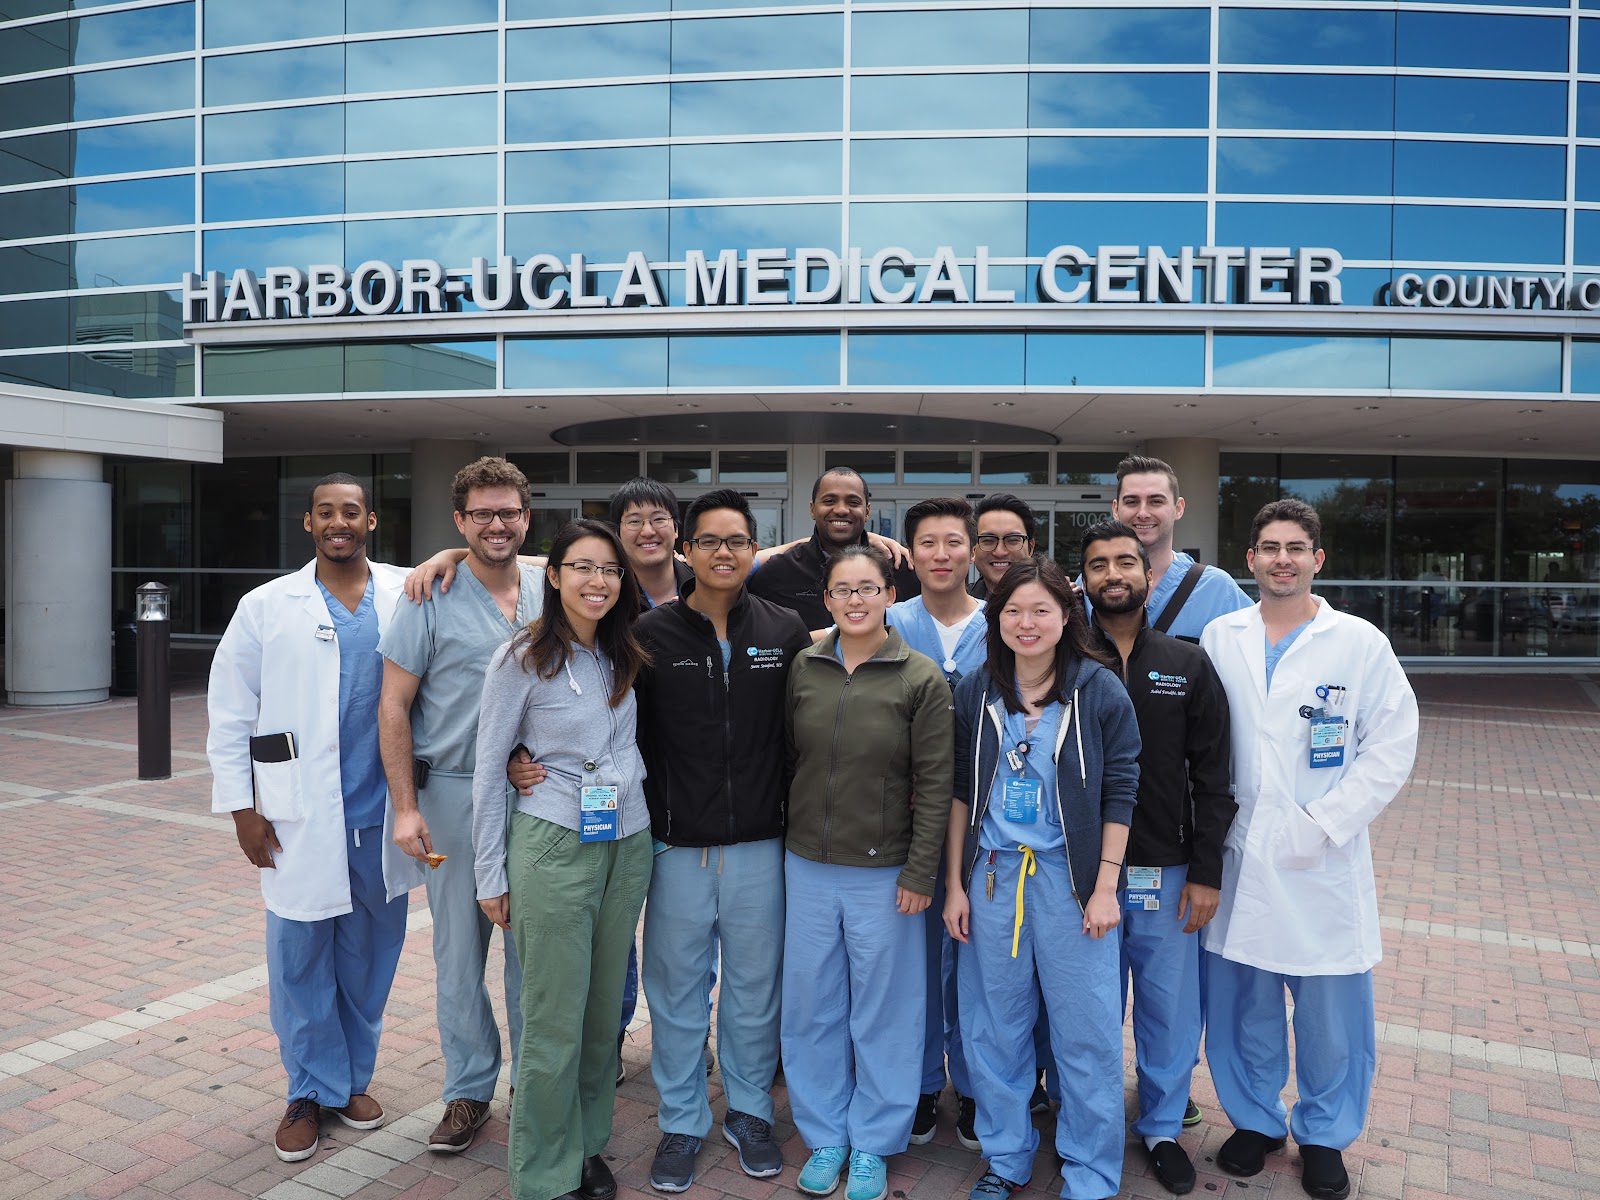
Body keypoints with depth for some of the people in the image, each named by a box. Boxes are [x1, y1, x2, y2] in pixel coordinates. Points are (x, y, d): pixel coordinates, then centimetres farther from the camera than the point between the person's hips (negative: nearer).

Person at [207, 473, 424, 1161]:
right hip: (300, 820, -1)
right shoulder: (267, 607, 2)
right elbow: (229, 712, 3)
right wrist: (241, 807, 0)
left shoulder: (408, 595, 4)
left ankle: (353, 1079, 31)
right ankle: (312, 1091, 25)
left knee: (369, 958, 11)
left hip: (382, 815, 1)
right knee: (299, 960, 5)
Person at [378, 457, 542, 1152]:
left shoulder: (548, 594, 4)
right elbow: (393, 705, -5)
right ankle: (469, 1089, 26)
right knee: (459, 948, 8)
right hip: (455, 793, -2)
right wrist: (405, 806, -9)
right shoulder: (431, 597, -5)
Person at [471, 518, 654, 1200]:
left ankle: (587, 1144, 32)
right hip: (553, 846, -5)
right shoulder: (521, 660, -8)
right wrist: (490, 876, -3)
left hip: (628, 847, 5)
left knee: (604, 1010, 13)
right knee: (555, 1021, 1)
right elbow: (488, 771, -4)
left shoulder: (624, 656, 6)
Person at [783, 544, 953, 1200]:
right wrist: (786, 837, 5)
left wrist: (920, 872, -9)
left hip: (884, 872, -3)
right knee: (811, 1006, 13)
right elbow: (787, 755, 8)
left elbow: (934, 784, -7)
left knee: (883, 1010, 10)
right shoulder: (803, 668, 1)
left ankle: (873, 1144, 29)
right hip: (808, 866, 3)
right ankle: (824, 1135, 32)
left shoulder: (921, 678, -8)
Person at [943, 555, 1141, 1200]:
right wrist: (954, 884, 5)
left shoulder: (1101, 691, -5)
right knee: (994, 1028, 13)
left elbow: (1119, 793, -3)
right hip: (992, 876, 3)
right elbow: (960, 790, 6)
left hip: (1071, 879, -2)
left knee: (1086, 1032, 5)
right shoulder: (975, 692, 3)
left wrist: (1106, 887, -7)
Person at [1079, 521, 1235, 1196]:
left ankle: (1162, 1127, 32)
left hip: (1167, 874, 1)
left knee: (1169, 1007, 11)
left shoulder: (1189, 666, 3)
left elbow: (1212, 777, 2)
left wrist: (1205, 872, -3)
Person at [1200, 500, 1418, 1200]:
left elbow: (1392, 748, -5)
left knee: (1331, 1012, 9)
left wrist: (1322, 824, -12)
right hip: (1238, 859, 2)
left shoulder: (1360, 644, -2)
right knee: (1241, 1004, 12)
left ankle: (1324, 1136, 32)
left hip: (1324, 863, -1)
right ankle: (1255, 1119, 35)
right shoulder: (1219, 639, 3)